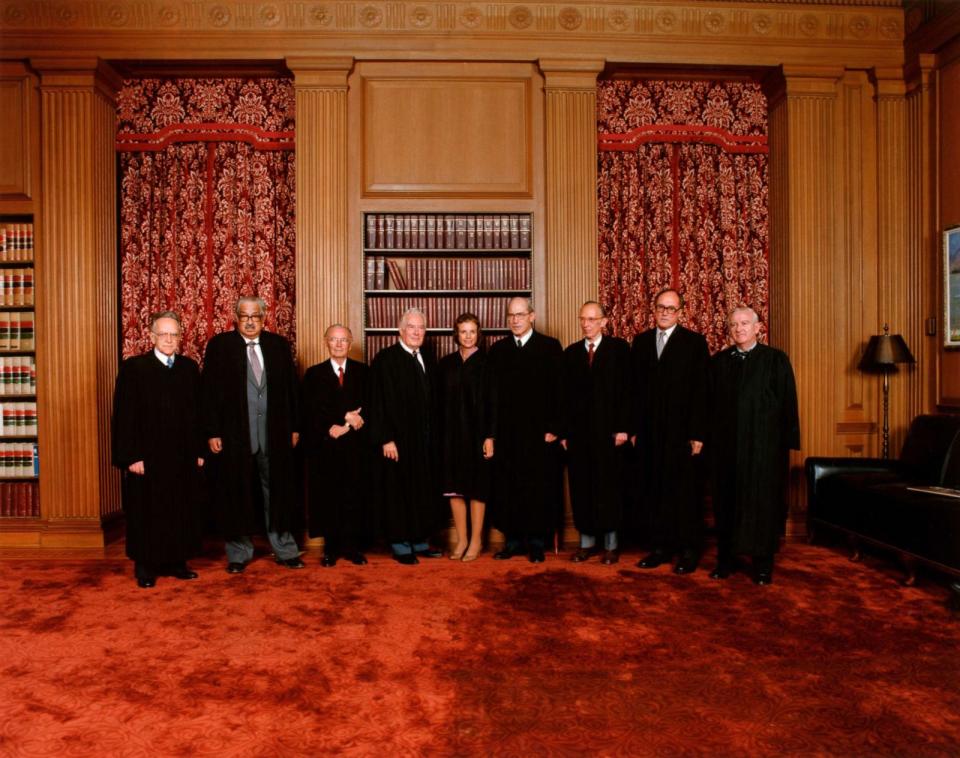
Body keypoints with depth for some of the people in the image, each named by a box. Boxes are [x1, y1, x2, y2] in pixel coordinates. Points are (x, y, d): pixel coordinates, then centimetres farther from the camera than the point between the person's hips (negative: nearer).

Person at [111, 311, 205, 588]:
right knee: (147, 515, 6)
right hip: (147, 458, -4)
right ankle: (144, 567, 20)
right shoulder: (133, 367, -4)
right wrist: (131, 456, -13)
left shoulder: (190, 368, 7)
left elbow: (197, 412, 9)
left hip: (183, 457, 4)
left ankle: (176, 562, 23)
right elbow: (124, 415, -8)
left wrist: (199, 451, 5)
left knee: (182, 512, 10)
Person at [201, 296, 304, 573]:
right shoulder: (219, 345, 1)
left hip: (275, 433, 2)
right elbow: (210, 391, -2)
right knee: (237, 495, 7)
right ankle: (239, 553, 21)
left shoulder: (279, 344, 8)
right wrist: (213, 432, -8)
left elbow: (291, 388, 9)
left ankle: (285, 550, 20)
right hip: (234, 433, -2)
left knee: (278, 492, 8)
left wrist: (294, 427, 6)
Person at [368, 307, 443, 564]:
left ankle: (419, 541, 22)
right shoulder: (385, 359, -9)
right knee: (398, 491, 1)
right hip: (398, 439, -7)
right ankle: (400, 545, 13)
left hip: (424, 439, 7)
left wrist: (433, 435, 11)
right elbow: (380, 402, -13)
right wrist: (386, 439, -18)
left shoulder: (426, 360, 12)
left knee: (423, 491, 11)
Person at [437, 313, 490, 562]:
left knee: (477, 487, 3)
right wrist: (441, 434, 0)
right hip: (452, 433, 4)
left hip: (477, 432, -3)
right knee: (455, 486, 7)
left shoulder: (486, 362, -2)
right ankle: (461, 539, 17)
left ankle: (476, 540, 14)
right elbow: (440, 401, 8)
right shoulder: (445, 364, 9)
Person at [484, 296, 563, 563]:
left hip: (540, 433, -2)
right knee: (507, 489, 5)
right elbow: (492, 394, 7)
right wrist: (490, 434, 2)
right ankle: (513, 540, 18)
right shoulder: (498, 349, 9)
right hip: (506, 433, 3)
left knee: (539, 489, 4)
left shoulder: (550, 347, 1)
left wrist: (554, 428, -10)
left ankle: (536, 542, 17)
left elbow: (558, 390, -3)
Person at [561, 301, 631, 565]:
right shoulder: (571, 353, 12)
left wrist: (623, 428, -10)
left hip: (609, 432, -3)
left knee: (609, 488, 3)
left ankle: (611, 545, 13)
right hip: (578, 432, 3)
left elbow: (627, 390, -4)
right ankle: (587, 542, 16)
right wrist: (564, 432, 5)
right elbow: (565, 396, 9)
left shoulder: (618, 348, 2)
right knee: (581, 489, 5)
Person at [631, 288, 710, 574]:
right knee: (652, 492, 6)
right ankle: (660, 547, 18)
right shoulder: (641, 341, 11)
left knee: (685, 492, 4)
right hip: (648, 431, 3)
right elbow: (634, 388, 9)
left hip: (681, 432, -3)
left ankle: (689, 551, 15)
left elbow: (701, 392, -5)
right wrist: (633, 428, 4)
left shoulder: (695, 342, 0)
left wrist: (698, 434, -10)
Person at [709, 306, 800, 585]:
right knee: (727, 500, 7)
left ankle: (763, 563, 15)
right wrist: (709, 438, 3)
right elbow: (711, 403, 9)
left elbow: (788, 403, -1)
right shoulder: (719, 361, 8)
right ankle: (726, 558, 18)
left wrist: (787, 442, -6)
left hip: (764, 444, -2)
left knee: (762, 501, 3)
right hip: (726, 444, 3)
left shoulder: (776, 360, 0)